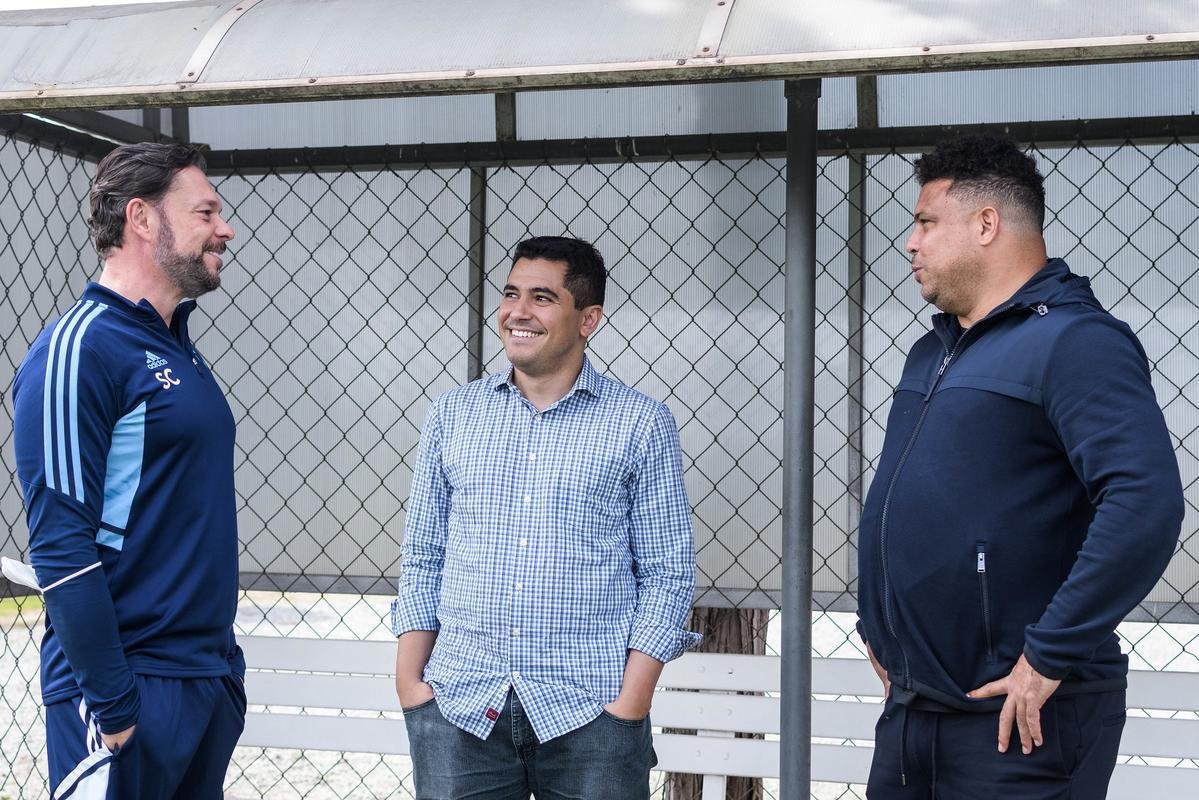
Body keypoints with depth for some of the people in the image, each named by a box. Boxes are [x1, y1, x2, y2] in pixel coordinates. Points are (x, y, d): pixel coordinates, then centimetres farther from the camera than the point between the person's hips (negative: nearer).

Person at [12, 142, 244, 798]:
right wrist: (111, 705, -21)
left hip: (213, 679, 8)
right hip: (133, 691, -8)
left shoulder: (175, 346, 13)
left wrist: (222, 660, 15)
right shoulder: (78, 349, -14)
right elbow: (59, 544, -19)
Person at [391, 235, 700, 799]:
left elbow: (667, 573, 0)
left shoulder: (642, 424, 1)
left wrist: (630, 703, -8)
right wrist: (409, 681, 3)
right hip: (457, 708, 2)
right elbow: (422, 558, 12)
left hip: (587, 712, -2)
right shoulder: (453, 413, 9)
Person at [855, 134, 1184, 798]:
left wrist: (1050, 656, -24)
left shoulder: (1072, 340, -13)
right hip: (910, 709, 8)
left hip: (1019, 722, -8)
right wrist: (876, 620, 17)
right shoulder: (934, 351, 15)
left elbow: (1146, 502, -25)